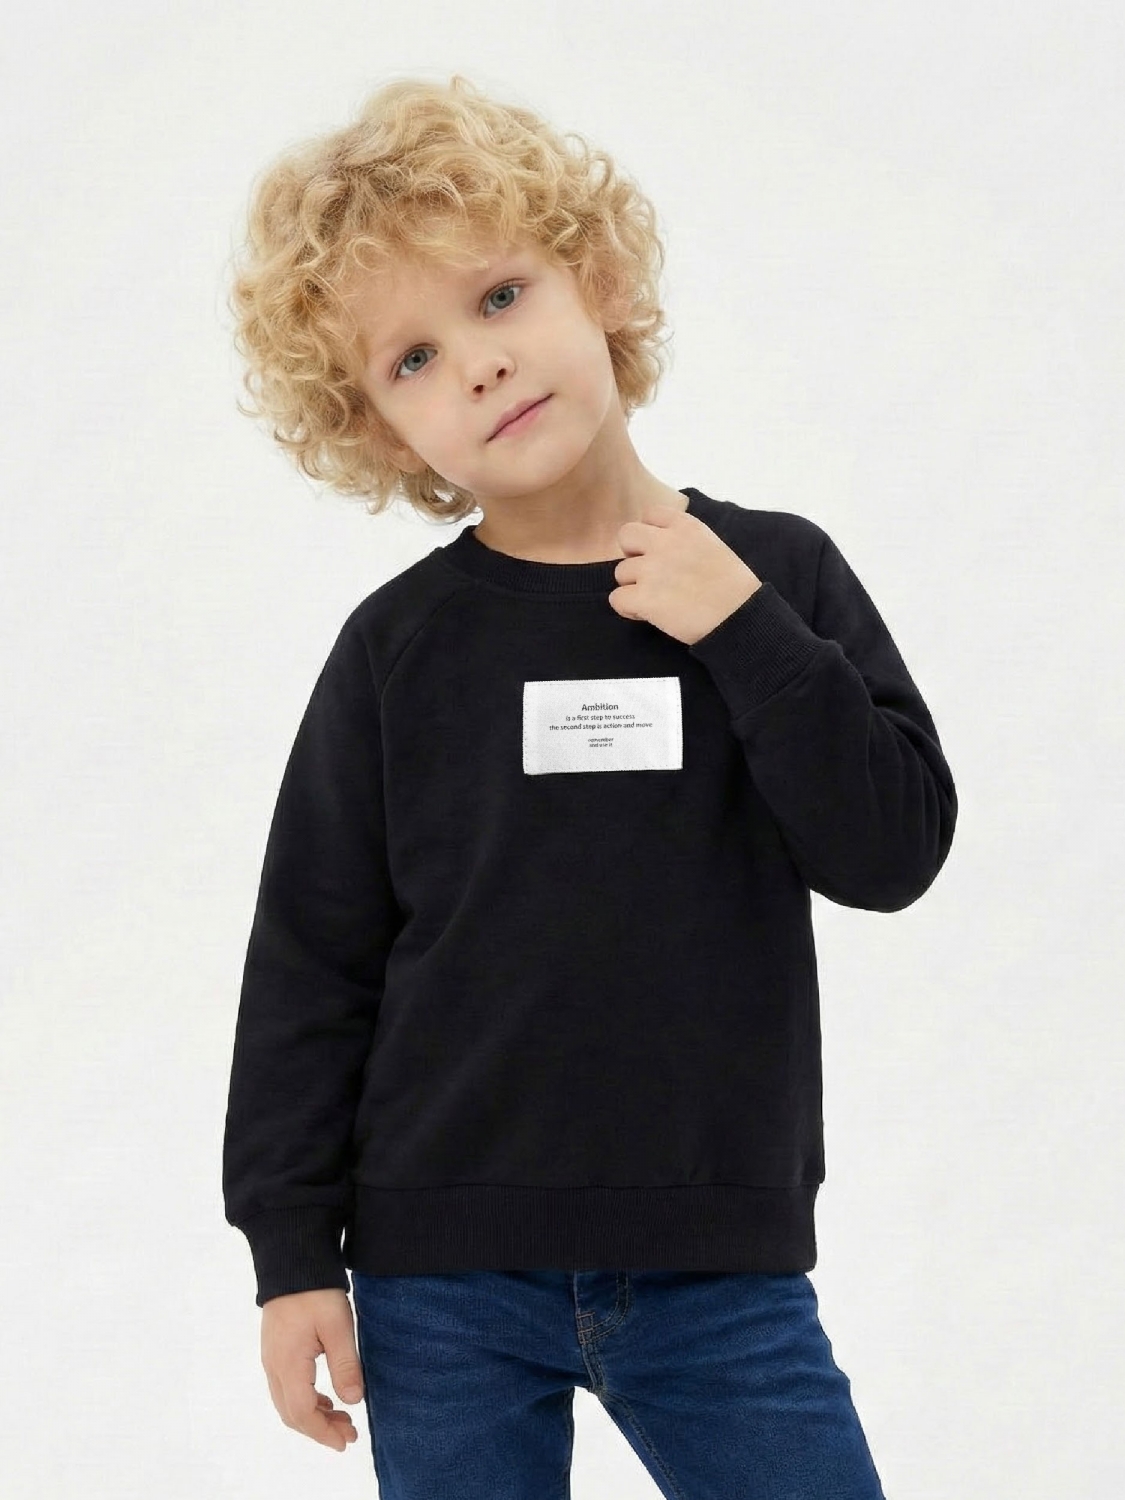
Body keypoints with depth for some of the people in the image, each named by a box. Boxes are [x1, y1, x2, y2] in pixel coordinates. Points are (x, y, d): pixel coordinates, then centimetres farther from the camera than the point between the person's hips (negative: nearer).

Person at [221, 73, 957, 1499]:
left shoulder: (774, 577, 2)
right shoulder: (398, 645, -1)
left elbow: (893, 848, -5)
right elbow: (310, 964, 2)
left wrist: (745, 630, -14)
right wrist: (292, 1253, -1)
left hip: (723, 1273, 1)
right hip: (443, 1284, 0)